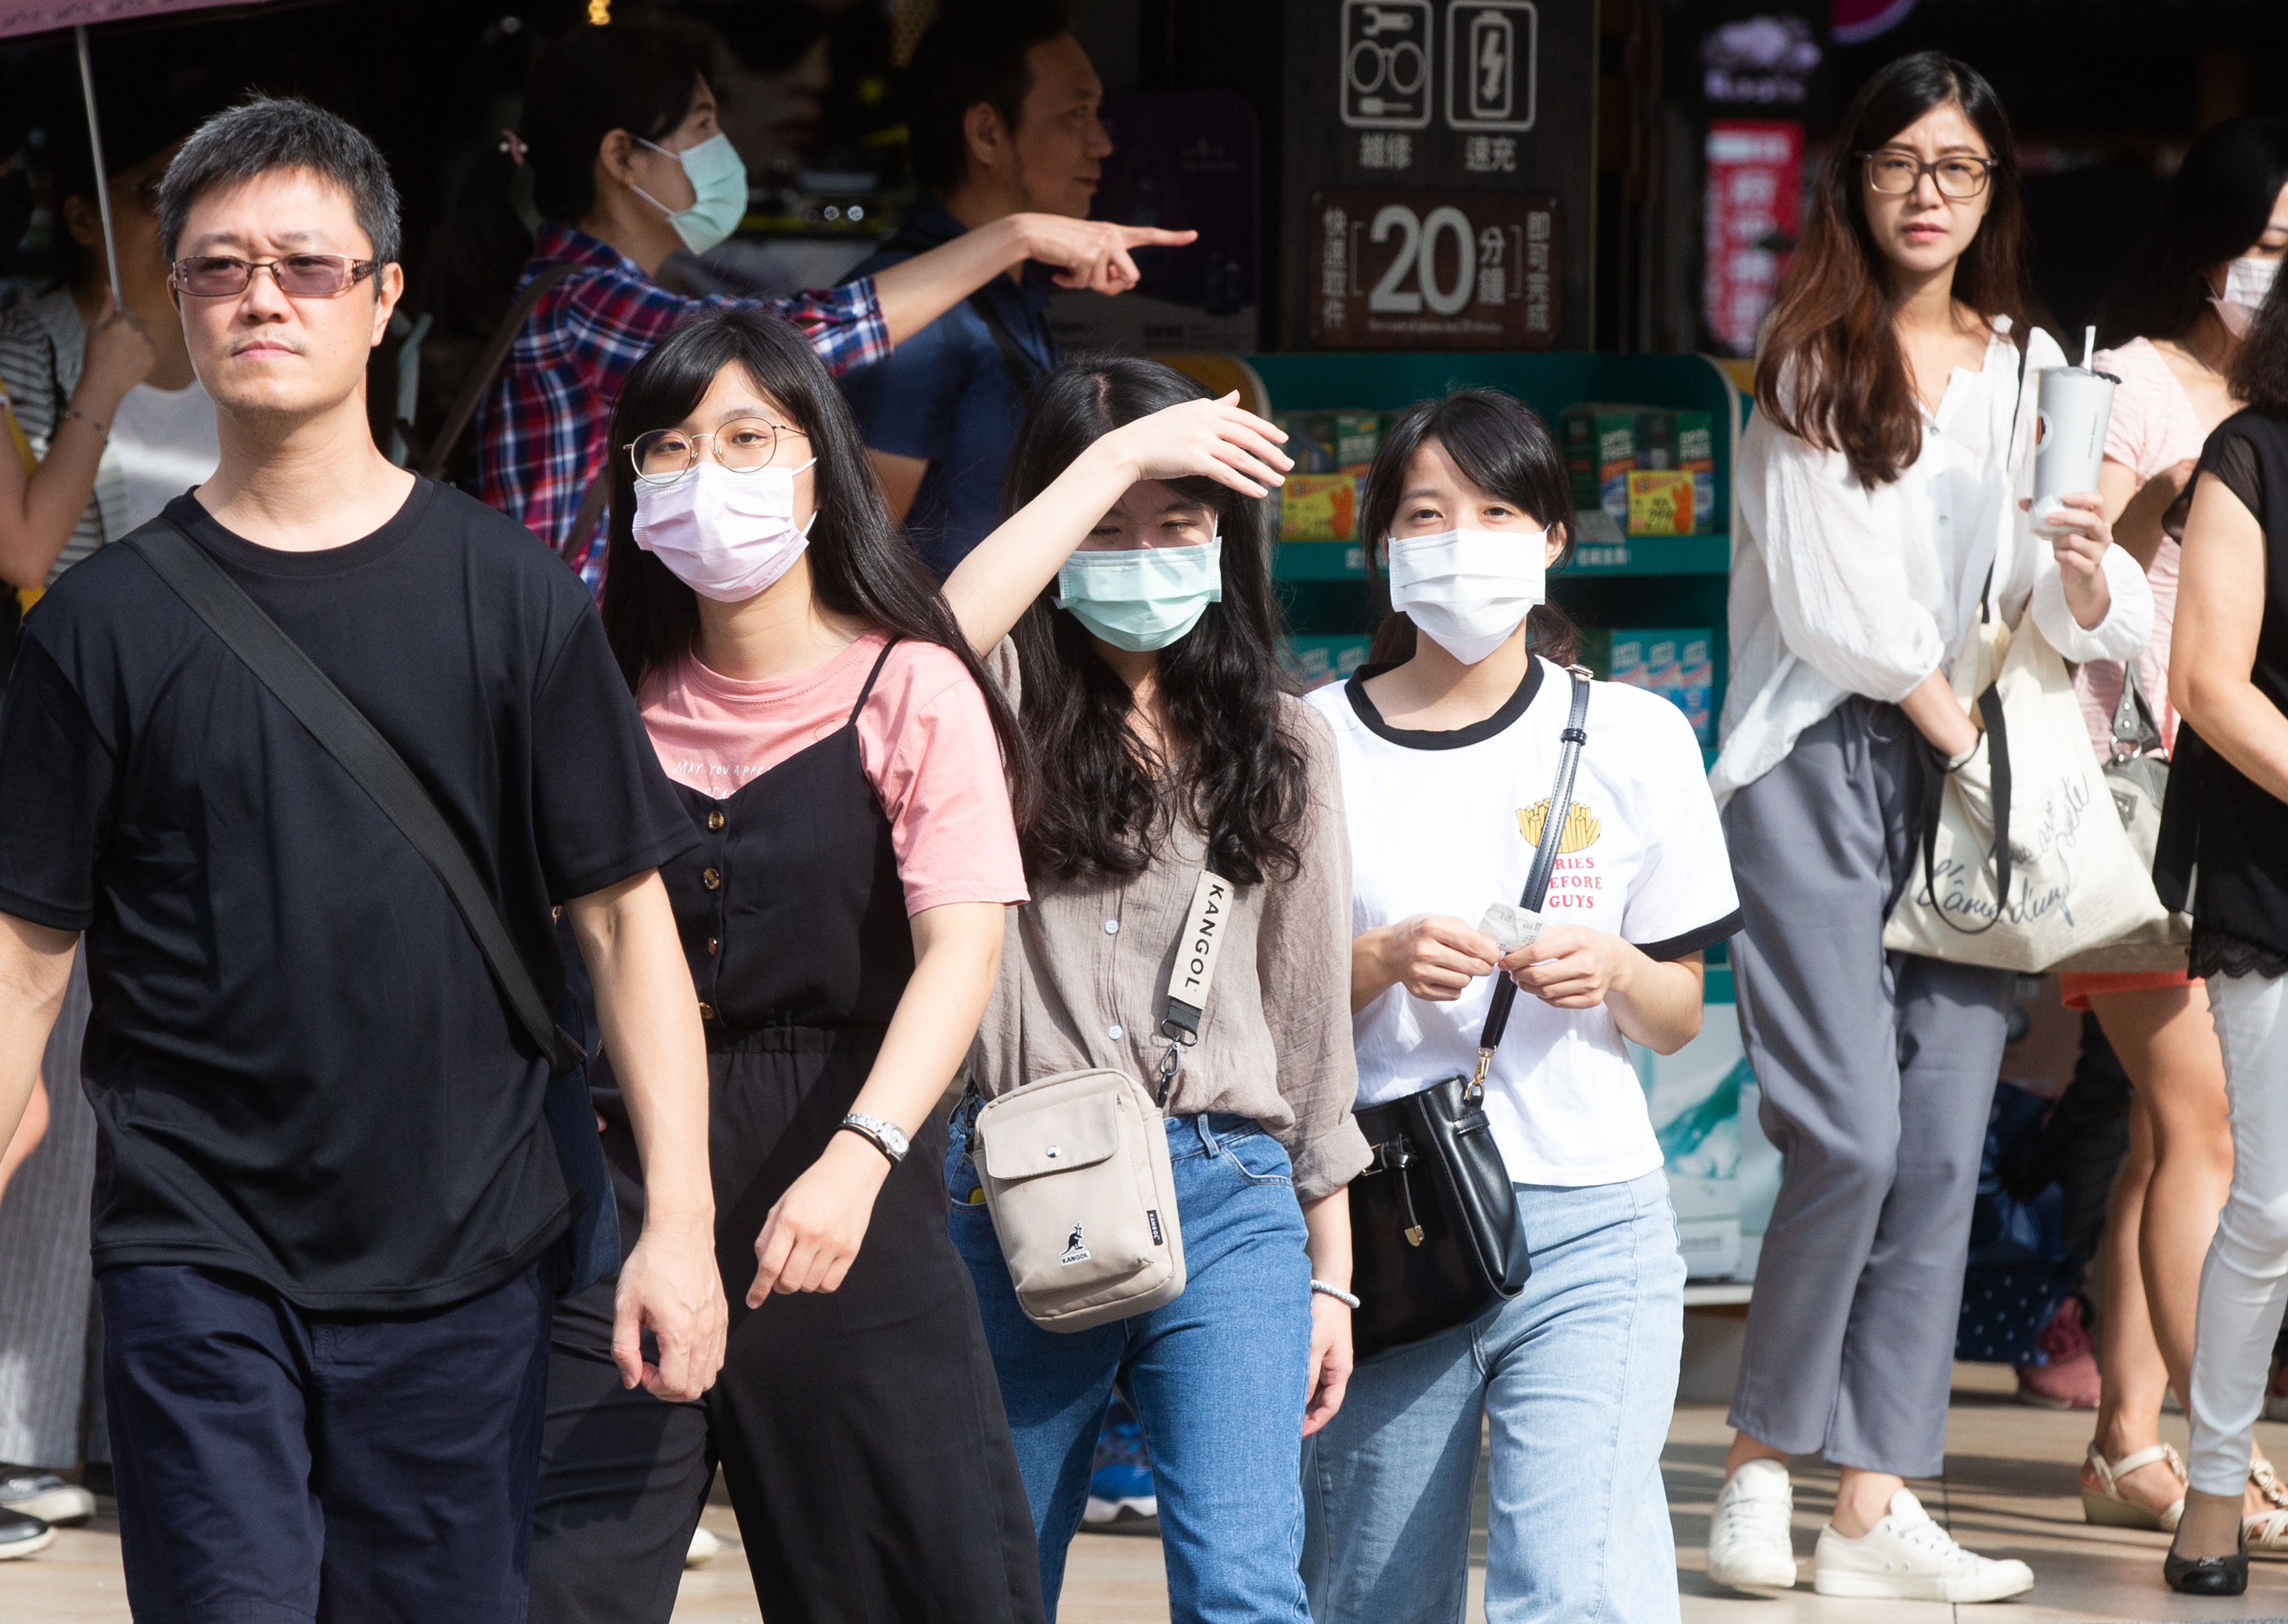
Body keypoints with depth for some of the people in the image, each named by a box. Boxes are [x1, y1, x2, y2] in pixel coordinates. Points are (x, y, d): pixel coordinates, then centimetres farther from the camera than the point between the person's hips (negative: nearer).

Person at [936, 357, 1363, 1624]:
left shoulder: (1276, 743, 12)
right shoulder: (1010, 710, 4)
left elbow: (1309, 1015, 14)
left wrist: (1330, 1272, 13)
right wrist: (1117, 453, -18)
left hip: (1225, 1199, 0)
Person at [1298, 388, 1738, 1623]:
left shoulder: (1635, 737, 7)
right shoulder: (1319, 743, 5)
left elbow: (1679, 1018, 12)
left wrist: (1611, 973, -9)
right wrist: (1383, 960, -11)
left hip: (1590, 1226, -1)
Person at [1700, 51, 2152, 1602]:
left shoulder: (2031, 371, 14)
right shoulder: (1810, 364, 2)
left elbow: (2094, 624, 9)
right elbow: (1827, 605, -4)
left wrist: (2089, 573, -12)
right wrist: (1943, 709, -3)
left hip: (1972, 777, 4)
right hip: (1824, 764, -4)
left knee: (1944, 1146, -3)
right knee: (1853, 1134, -15)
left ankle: (1879, 1506, -2)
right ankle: (1761, 1464, 0)